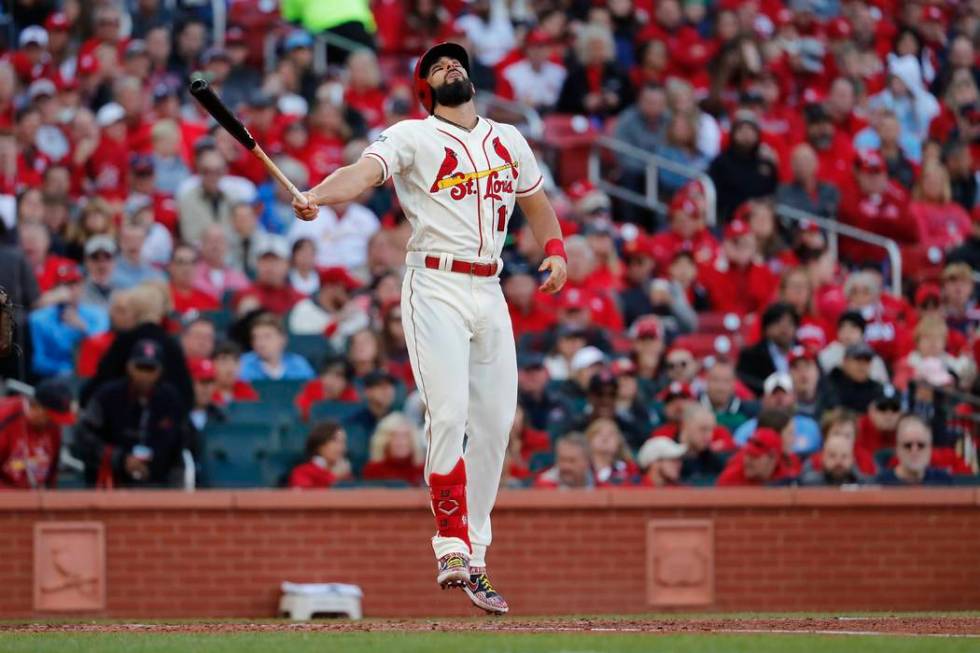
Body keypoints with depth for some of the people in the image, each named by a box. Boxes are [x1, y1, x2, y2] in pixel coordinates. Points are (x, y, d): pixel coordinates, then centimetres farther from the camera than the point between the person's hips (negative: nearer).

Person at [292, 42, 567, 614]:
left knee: (496, 424, 3)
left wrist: (555, 251, 10)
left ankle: (474, 560, 10)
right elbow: (365, 171, -17)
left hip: (491, 293, 6)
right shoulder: (412, 137, 0)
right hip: (436, 290, -6)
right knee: (449, 415, -19)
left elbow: (536, 201, 30)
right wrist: (317, 196, -38)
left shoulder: (508, 140, 18)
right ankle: (452, 546, -17)